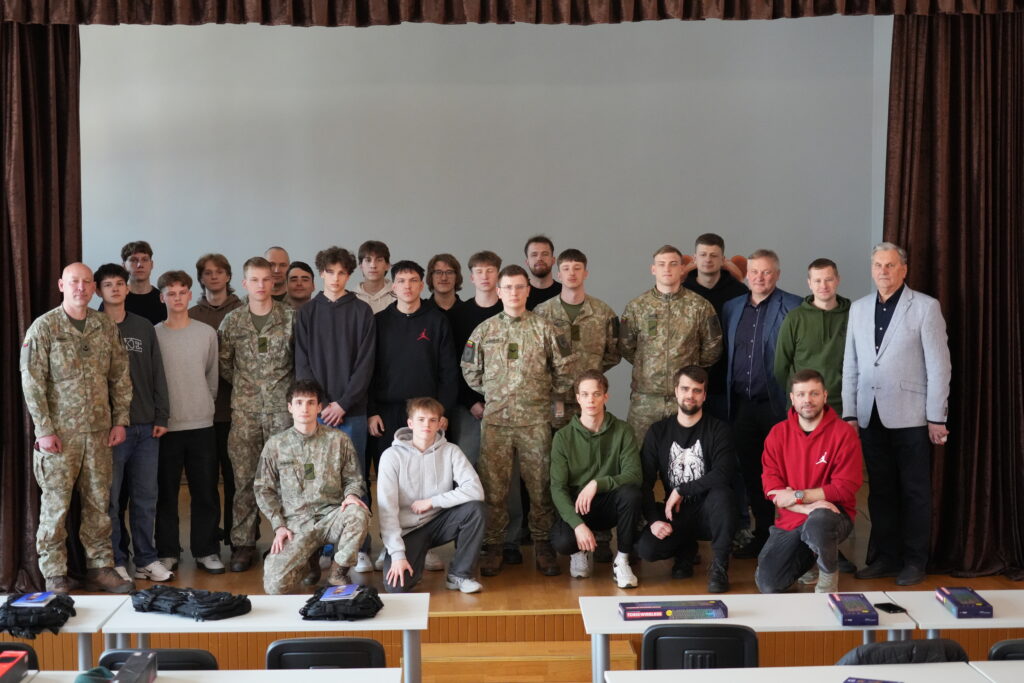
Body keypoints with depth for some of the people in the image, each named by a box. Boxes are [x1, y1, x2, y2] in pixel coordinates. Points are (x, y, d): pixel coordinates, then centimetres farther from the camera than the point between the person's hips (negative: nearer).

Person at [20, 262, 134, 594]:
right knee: (55, 505, 2)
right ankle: (55, 576, 11)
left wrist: (120, 420, 5)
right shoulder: (44, 327, -6)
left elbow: (120, 376, 11)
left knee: (99, 503, 10)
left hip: (99, 431, 4)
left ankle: (100, 567, 20)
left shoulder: (106, 327, 7)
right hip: (59, 432, -4)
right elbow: (32, 382, -9)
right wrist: (44, 430, -12)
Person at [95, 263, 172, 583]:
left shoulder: (144, 327, 12)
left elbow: (157, 374, 12)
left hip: (146, 427, 3)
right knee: (110, 497, 0)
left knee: (146, 496, 7)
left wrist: (161, 416, 6)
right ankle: (115, 562, 10)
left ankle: (146, 559, 16)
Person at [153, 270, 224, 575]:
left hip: (202, 424, 1)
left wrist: (204, 406, 10)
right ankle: (167, 552, 15)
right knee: (166, 493, 5)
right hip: (165, 426, -1)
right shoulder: (153, 335, -1)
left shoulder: (207, 333, 5)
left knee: (206, 492, 5)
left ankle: (206, 550, 15)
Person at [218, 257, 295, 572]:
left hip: (282, 407, -1)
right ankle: (243, 544, 11)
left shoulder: (291, 317, 0)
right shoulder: (232, 321, 5)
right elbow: (222, 362, 14)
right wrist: (244, 385, 10)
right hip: (245, 409, 2)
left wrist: (291, 388, 3)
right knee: (244, 478, 4)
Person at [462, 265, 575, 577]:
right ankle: (492, 546, 13)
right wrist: (492, 393, 11)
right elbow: (470, 371, 13)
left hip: (536, 420, 0)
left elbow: (564, 368, 6)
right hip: (495, 419, 1)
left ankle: (542, 544, 16)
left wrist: (546, 393, 9)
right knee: (493, 487, 3)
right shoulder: (484, 330, 6)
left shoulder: (544, 329, 2)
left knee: (540, 485, 4)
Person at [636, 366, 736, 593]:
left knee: (721, 493, -36)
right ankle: (686, 549, 11)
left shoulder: (718, 430, -4)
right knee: (646, 548, -25)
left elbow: (722, 475, -21)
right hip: (674, 514, 2)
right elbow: (645, 482, -1)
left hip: (707, 511, -2)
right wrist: (653, 519, -15)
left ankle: (719, 565, -16)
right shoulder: (658, 432, 4)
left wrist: (680, 491, -17)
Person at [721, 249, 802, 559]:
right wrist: (728, 399, 9)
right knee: (751, 472, 10)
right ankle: (763, 533, 21)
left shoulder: (793, 307, -4)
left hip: (777, 405, -5)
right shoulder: (731, 307, 13)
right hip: (742, 405, 5)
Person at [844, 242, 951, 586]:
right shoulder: (859, 308, 10)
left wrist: (937, 418, -8)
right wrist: (849, 413, 5)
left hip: (909, 415, -4)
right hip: (871, 416, 4)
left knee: (914, 492, 4)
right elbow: (850, 364, 10)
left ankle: (914, 561, 13)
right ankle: (884, 557, 18)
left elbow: (939, 365, -5)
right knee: (880, 490, 9)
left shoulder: (926, 307, -3)